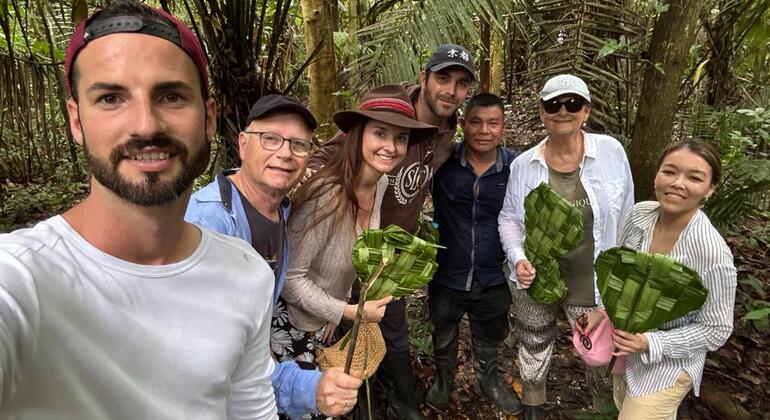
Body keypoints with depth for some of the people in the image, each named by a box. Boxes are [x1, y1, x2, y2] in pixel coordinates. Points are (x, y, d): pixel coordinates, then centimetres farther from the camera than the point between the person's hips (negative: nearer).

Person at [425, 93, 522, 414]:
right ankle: (444, 378, 53)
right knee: (443, 337, 24)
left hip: (493, 277, 1)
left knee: (489, 340, 25)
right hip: (446, 275, 0)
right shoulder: (442, 162, -14)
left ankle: (489, 380, 54)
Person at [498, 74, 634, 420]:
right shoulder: (523, 164, -7)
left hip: (592, 283, -1)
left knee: (603, 357, 13)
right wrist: (517, 258, -14)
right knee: (533, 353, 21)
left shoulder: (611, 152, -9)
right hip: (534, 280, 2)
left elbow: (625, 219, -1)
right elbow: (508, 217, 3)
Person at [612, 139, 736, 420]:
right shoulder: (640, 213, -15)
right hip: (623, 344, 6)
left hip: (668, 363, -6)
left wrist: (650, 343, -26)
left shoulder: (712, 254, -31)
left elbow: (716, 330, -19)